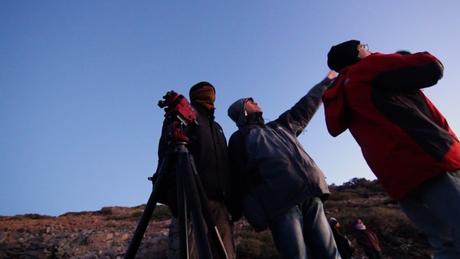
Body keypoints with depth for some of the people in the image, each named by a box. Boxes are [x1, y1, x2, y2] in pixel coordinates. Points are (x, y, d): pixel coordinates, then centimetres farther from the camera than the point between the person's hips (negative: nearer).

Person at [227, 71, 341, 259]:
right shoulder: (240, 138, 12)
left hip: (310, 194, 6)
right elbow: (241, 179, 2)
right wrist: (255, 213, -9)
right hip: (281, 201, -5)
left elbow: (304, 108, 41)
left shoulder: (280, 126, 31)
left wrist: (326, 82, 50)